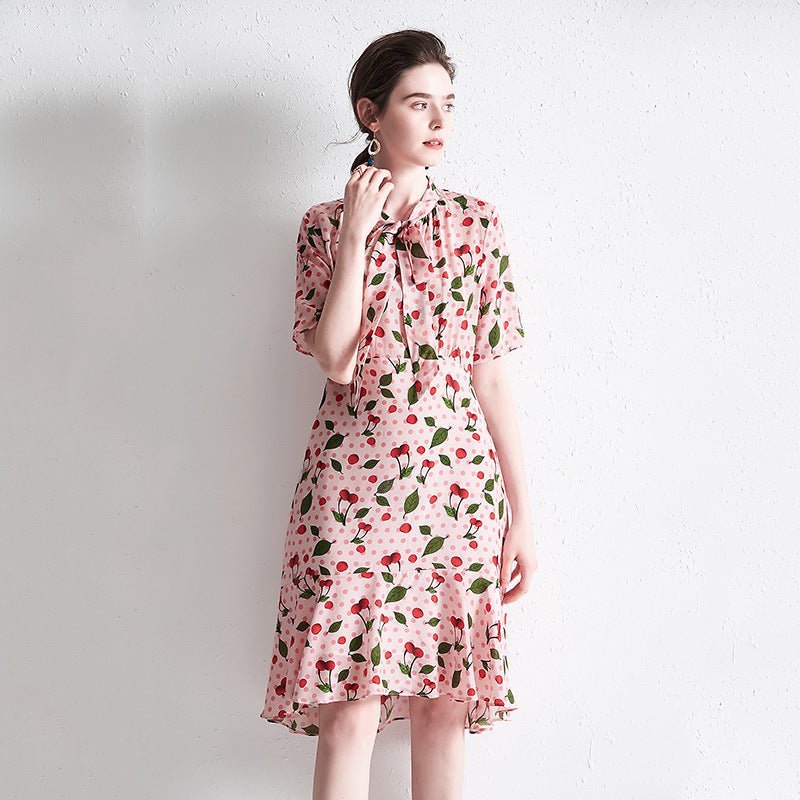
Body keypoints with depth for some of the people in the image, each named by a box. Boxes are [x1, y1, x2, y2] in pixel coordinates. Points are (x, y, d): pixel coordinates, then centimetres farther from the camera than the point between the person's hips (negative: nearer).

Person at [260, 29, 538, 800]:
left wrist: (522, 510, 3)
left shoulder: (475, 221, 7)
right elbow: (337, 359, -10)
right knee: (350, 706, -2)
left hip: (458, 484, 2)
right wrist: (358, 234, -9)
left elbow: (490, 375, 5)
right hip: (352, 485, -1)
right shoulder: (326, 224, 4)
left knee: (445, 703, 5)